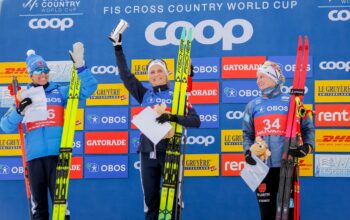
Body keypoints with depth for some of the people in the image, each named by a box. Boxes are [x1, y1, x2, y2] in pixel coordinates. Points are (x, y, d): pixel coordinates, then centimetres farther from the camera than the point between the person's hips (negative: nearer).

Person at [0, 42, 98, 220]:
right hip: (34, 156, 2)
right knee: (38, 203, 6)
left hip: (57, 154, -2)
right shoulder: (24, 98, 14)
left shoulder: (60, 92, 12)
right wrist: (19, 112, -11)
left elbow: (89, 88, 5)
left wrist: (79, 66, -8)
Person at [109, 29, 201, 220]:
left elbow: (196, 121, -8)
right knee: (150, 200, 7)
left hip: (170, 152, -3)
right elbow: (125, 74, 9)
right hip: (148, 153, 3)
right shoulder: (145, 95, 11)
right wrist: (118, 47, 6)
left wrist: (172, 117, -22)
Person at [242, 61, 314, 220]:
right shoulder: (253, 106, 11)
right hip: (262, 167, 3)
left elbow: (307, 128, 8)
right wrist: (248, 151, 0)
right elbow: (247, 133, 17)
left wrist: (307, 146, -8)